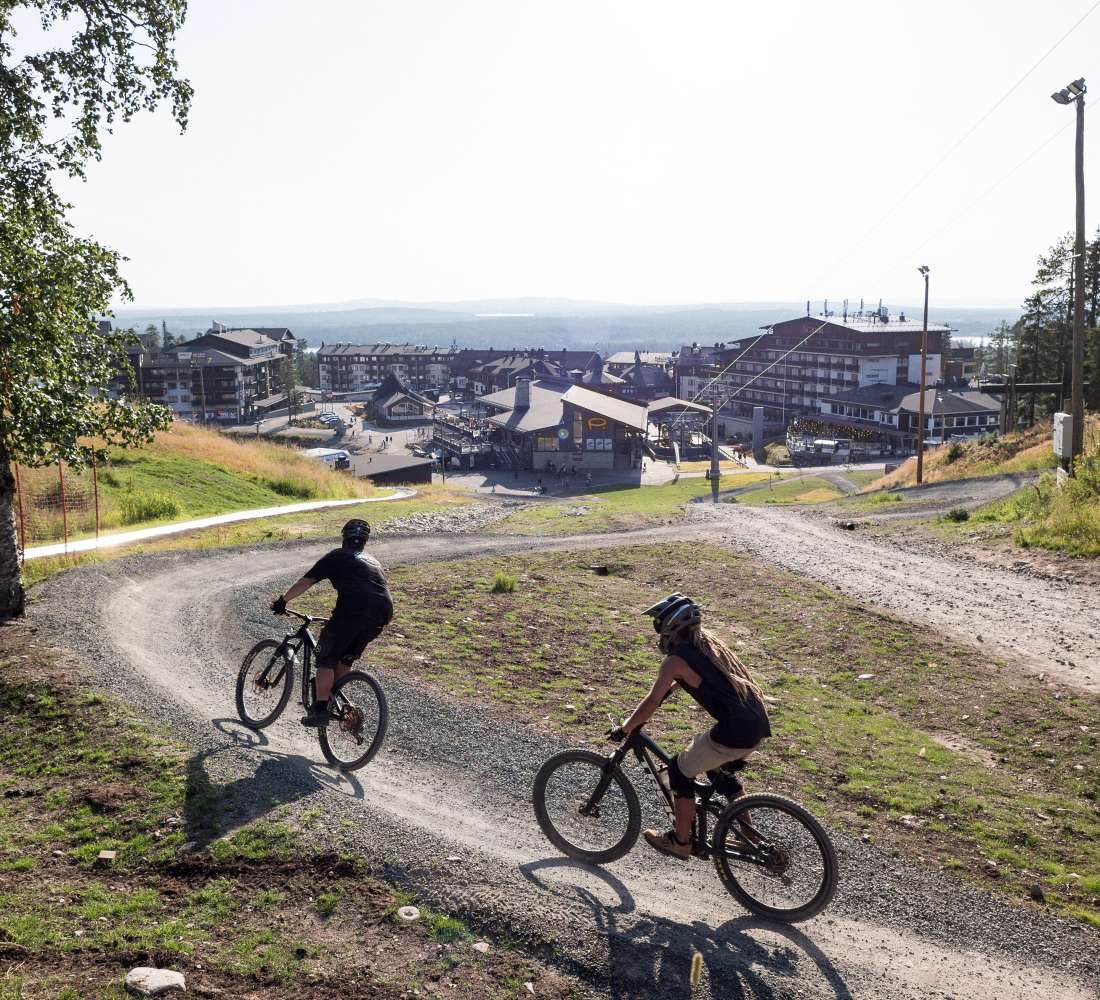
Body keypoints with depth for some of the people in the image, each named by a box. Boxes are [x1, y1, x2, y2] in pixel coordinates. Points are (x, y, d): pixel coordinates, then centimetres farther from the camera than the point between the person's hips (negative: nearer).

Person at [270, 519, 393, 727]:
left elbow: (306, 582, 13)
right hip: (383, 613, 6)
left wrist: (282, 600, 25)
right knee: (346, 658, 25)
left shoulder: (337, 556, 16)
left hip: (354, 609, -5)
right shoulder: (373, 561, 33)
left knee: (326, 657, 8)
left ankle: (320, 710, 1)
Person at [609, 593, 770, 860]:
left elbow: (651, 703, -12)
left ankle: (680, 841, 23)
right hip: (759, 724, 8)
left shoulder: (676, 660, -9)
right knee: (721, 770, 33)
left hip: (736, 733, -8)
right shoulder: (707, 641, 16)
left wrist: (624, 730, 0)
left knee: (680, 771, 11)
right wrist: (669, 687, 40)